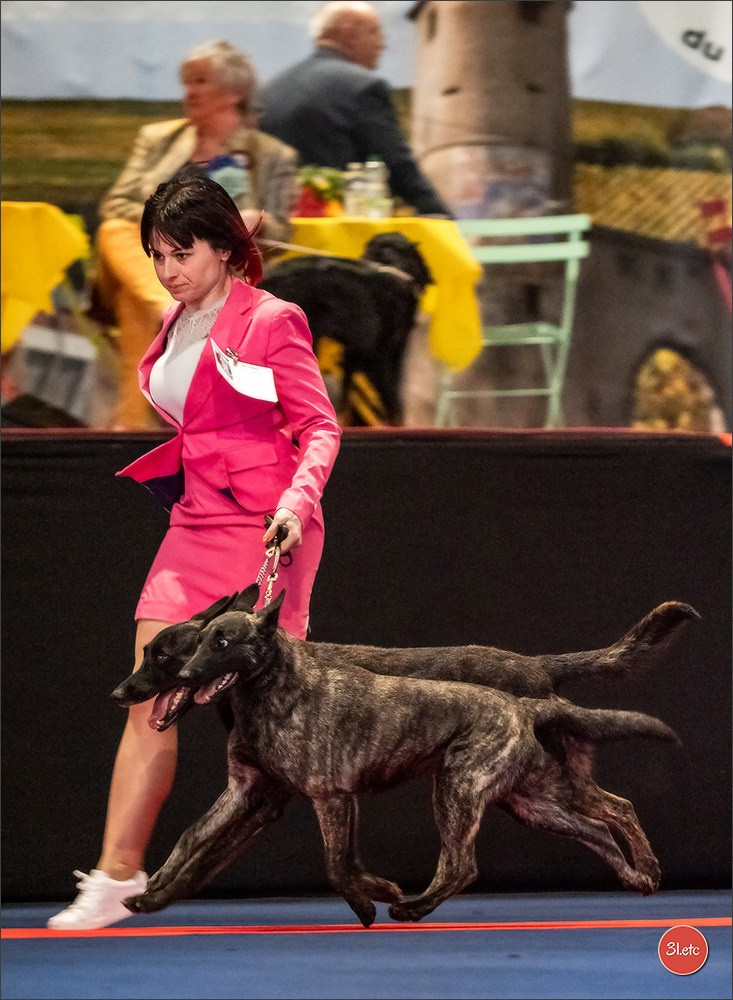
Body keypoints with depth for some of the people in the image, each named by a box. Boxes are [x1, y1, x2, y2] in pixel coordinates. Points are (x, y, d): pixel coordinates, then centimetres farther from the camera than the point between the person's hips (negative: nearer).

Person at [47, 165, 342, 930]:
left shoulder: (270, 322, -8)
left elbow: (320, 427, -9)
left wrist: (296, 501, -23)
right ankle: (116, 876, -5)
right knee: (150, 701, -3)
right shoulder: (178, 329, 14)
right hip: (195, 526, 7)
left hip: (262, 531, -7)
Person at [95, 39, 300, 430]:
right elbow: (114, 205, 13)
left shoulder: (272, 156, 15)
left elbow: (279, 233, 7)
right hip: (140, 264, 3)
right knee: (114, 232, -32)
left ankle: (133, 417, -45)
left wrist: (256, 221, -18)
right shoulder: (157, 138, 24)